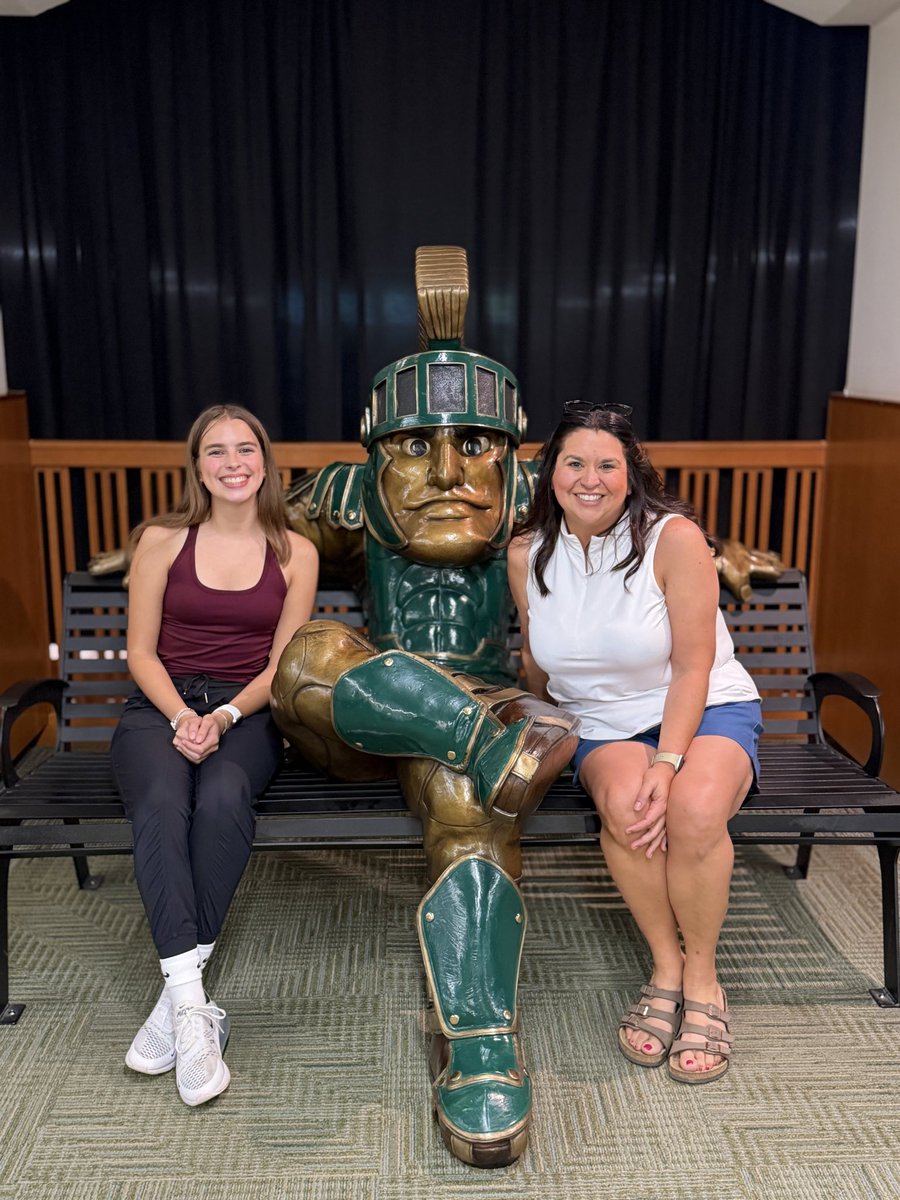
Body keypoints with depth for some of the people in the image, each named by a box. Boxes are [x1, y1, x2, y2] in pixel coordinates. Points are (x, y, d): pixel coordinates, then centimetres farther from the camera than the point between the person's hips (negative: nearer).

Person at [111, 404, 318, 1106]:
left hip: (247, 712, 0)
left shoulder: (295, 553, 7)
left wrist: (223, 718, -13)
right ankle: (190, 998, -32)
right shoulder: (162, 541, 6)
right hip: (162, 705, 0)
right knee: (161, 800, -34)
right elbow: (141, 651, 5)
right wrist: (181, 716, -13)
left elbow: (281, 663, 4)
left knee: (223, 797, -35)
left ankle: (177, 996, -24)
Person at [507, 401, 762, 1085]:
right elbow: (537, 662, 14)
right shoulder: (528, 555, -2)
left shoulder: (675, 538, -14)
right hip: (603, 725, 2)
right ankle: (665, 967, -9)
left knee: (694, 810, -34)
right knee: (624, 803, -33)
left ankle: (702, 976, -8)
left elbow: (692, 669, -15)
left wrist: (667, 761, -25)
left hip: (707, 710, -2)